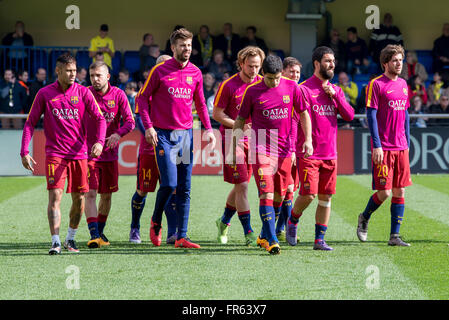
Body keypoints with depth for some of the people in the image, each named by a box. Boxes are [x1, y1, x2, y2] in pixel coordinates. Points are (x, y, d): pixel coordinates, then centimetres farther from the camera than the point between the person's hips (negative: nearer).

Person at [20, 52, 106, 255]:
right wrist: (24, 152, -5)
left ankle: (70, 238, 24)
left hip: (79, 154, 2)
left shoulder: (83, 92, 4)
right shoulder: (45, 94, 2)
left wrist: (99, 141, -19)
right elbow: (30, 123, 5)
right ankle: (55, 242, -18)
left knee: (79, 199, 5)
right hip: (54, 153, -2)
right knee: (55, 196, -14)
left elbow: (99, 118, 0)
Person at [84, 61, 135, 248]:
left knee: (106, 194, 11)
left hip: (110, 153, 2)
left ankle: (100, 231, 29)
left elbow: (130, 121, -6)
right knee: (90, 193, -14)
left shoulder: (118, 95, -1)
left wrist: (118, 134, -24)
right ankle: (94, 235, -17)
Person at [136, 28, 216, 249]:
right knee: (169, 183, -12)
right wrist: (148, 126, -10)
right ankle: (156, 222, 15)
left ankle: (181, 237, 5)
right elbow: (142, 98, 1)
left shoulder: (195, 73, 8)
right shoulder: (160, 70, -4)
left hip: (186, 134, 4)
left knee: (184, 189, 2)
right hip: (163, 134, -4)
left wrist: (208, 129, 8)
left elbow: (200, 103, 19)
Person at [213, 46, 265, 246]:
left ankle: (224, 221, 34)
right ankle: (248, 233, -5)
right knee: (241, 185, -8)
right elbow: (217, 114, -6)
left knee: (240, 186, 13)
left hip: (254, 139, 5)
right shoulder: (228, 85, -9)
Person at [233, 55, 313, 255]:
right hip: (261, 150, -3)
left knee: (279, 196, 10)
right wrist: (234, 147, 3)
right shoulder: (252, 91, -2)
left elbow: (303, 113, 12)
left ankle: (264, 236, 28)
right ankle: (271, 241, -16)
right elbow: (240, 120, 6)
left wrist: (308, 139, 2)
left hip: (284, 150, 3)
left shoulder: (291, 88, 3)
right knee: (266, 194, -14)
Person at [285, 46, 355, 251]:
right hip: (308, 154, -6)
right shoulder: (304, 89, -6)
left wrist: (335, 96, -6)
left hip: (330, 154, 6)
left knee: (326, 197, 4)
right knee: (308, 195, -9)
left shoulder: (336, 90, 13)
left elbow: (349, 116, 5)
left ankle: (319, 240, 11)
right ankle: (292, 222, 19)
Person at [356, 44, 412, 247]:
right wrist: (376, 145, -15)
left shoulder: (403, 84, 13)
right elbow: (371, 115, -10)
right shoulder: (376, 84, -7)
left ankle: (394, 236, 8)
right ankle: (364, 218, 20)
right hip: (383, 147, -6)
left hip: (401, 147, 6)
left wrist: (407, 143, 17)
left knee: (400, 191, 4)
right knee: (384, 192, -7)